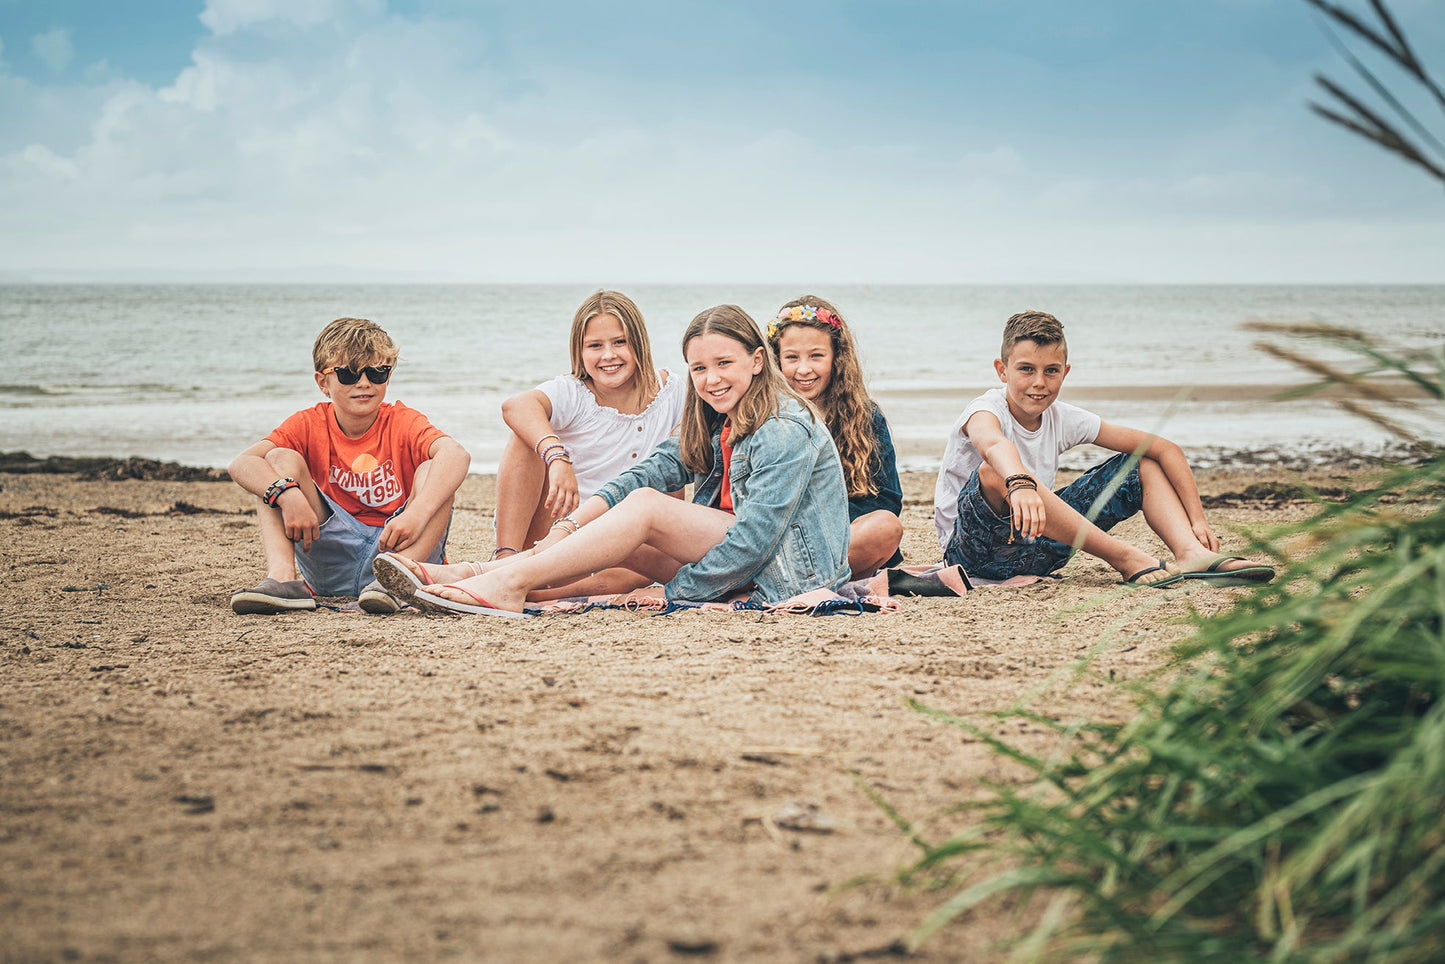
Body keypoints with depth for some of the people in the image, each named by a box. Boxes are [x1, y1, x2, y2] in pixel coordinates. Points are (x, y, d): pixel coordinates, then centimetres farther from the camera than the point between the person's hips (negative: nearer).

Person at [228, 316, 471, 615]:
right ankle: (282, 577, -33)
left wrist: (417, 514, -43)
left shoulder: (403, 421, -5)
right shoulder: (309, 424, 1)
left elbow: (456, 455, -27)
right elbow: (242, 464, -15)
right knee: (281, 459, -12)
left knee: (432, 471, -22)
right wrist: (288, 495, -36)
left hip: (393, 544, -1)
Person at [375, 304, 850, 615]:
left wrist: (674, 594, -21)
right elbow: (654, 468, 0)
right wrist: (570, 526, -14)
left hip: (792, 569, -8)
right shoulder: (714, 424, 12)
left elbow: (754, 537, -22)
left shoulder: (786, 432, -16)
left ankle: (509, 583, -27)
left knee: (645, 507, -21)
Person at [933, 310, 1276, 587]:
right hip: (973, 551, -6)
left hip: (1037, 551, 6)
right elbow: (992, 443, -47)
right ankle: (1127, 559, -34)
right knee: (994, 473, -39)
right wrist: (1020, 485, -68)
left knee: (1143, 465, 2)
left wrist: (1197, 518, -14)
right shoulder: (987, 410, -19)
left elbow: (1164, 449, -2)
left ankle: (1191, 554, -26)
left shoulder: (1064, 419, -3)